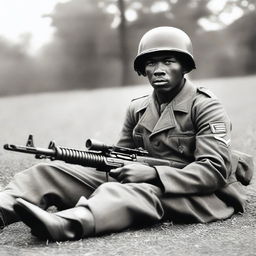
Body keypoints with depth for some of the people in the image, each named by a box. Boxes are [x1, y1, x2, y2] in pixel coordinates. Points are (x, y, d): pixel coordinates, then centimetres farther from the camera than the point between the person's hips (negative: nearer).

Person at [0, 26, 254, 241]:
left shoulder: (206, 107, -6)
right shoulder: (137, 109, 12)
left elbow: (215, 171, -15)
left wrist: (154, 173, -25)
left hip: (203, 194, -6)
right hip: (148, 181, 6)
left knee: (141, 191, -41)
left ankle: (61, 224, -64)